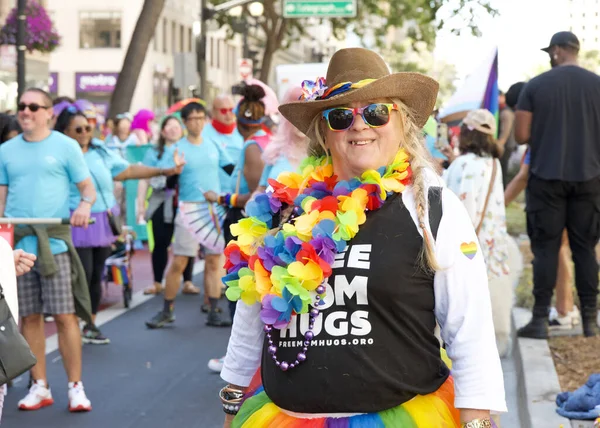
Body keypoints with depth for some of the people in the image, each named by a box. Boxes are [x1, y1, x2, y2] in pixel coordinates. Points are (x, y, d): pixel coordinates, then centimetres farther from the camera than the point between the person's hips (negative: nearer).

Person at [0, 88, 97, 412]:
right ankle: (39, 387, 16)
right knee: (29, 317, 6)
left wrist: (85, 204, -18)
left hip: (55, 243, -3)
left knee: (65, 315, -4)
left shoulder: (65, 146, 3)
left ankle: (75, 387, 4)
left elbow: (88, 188, 4)